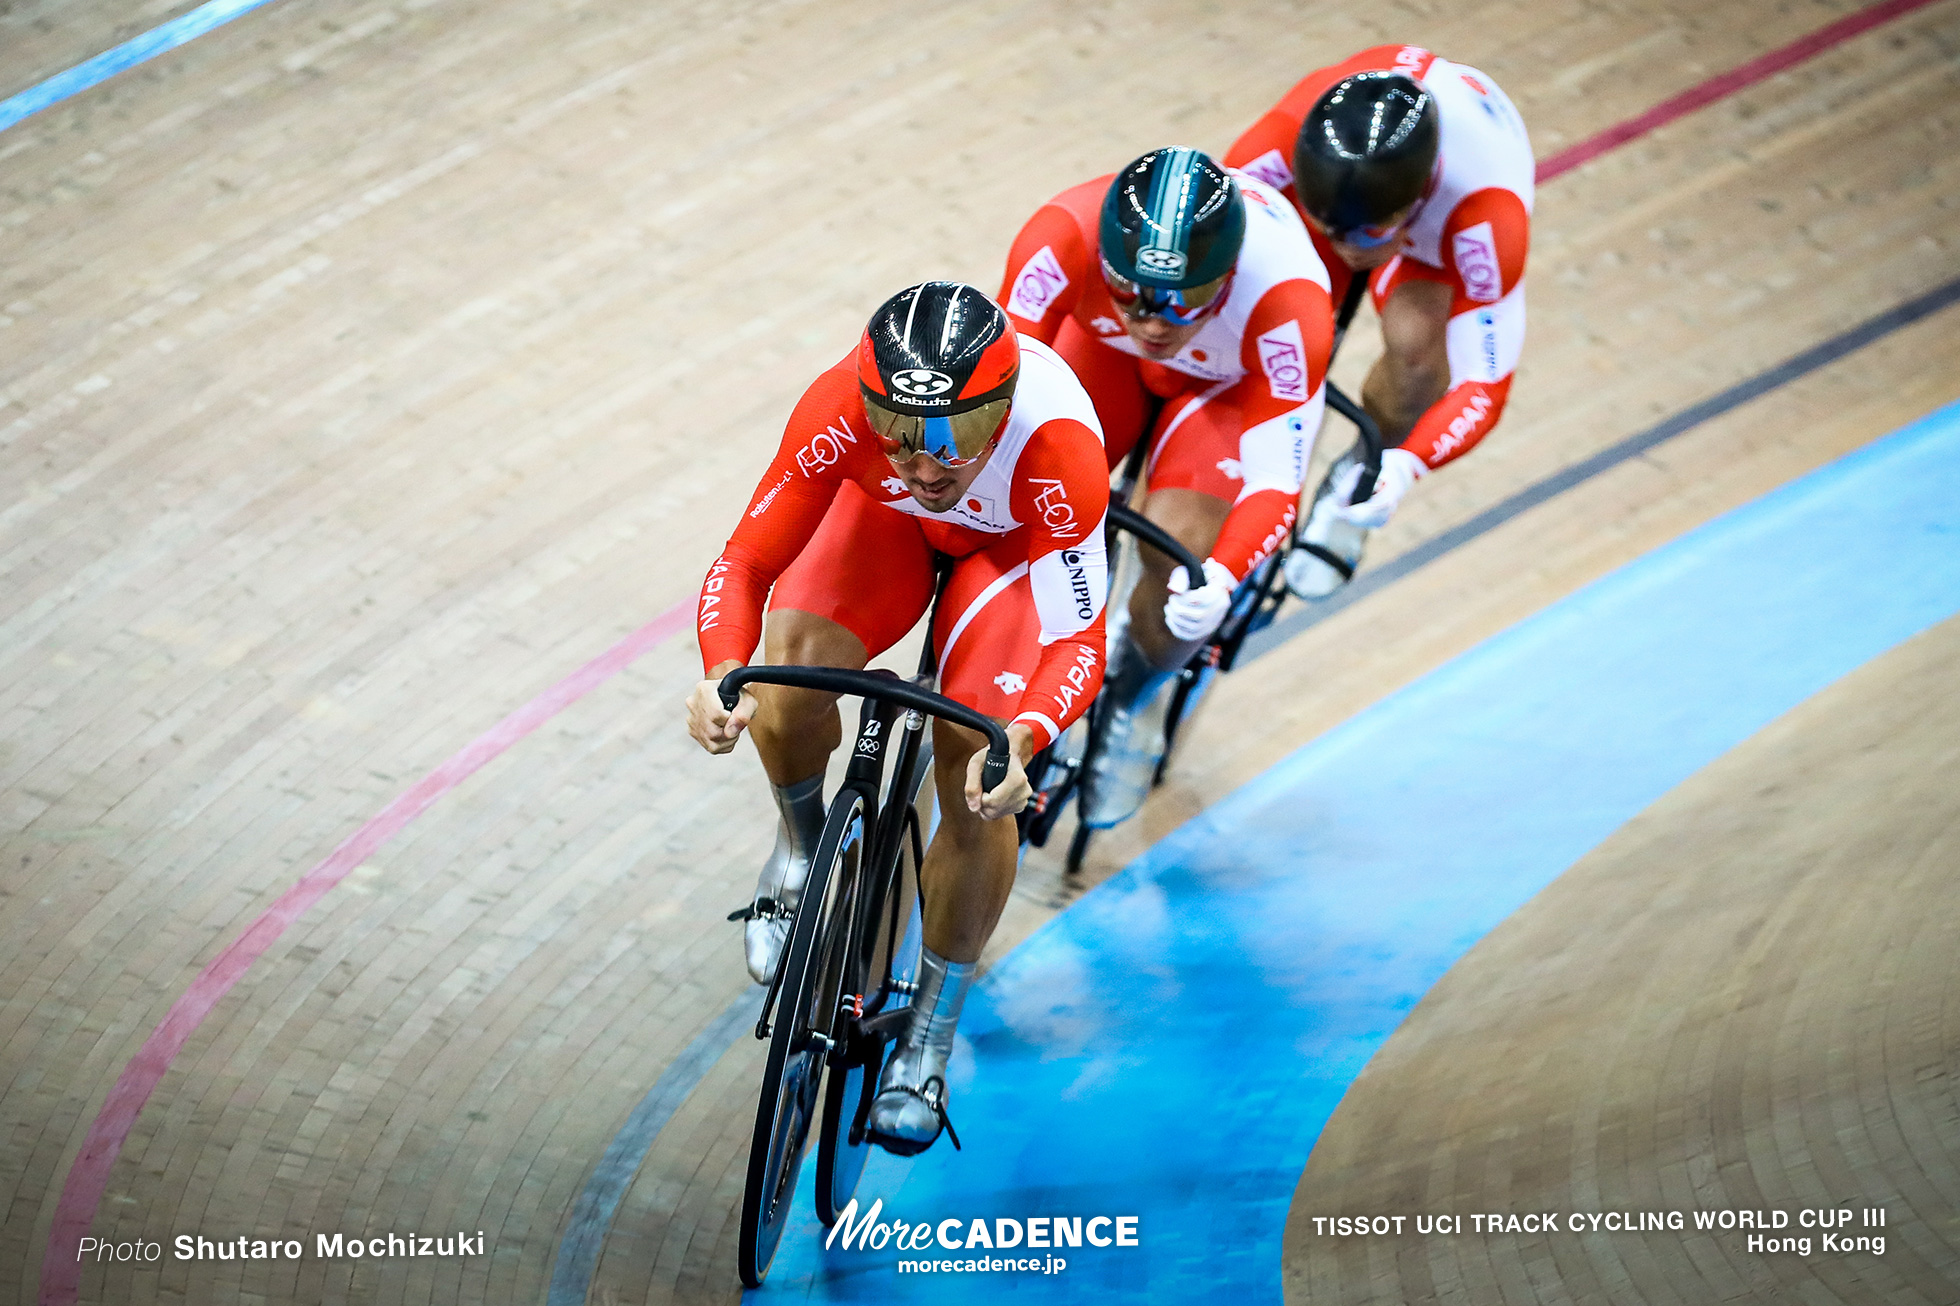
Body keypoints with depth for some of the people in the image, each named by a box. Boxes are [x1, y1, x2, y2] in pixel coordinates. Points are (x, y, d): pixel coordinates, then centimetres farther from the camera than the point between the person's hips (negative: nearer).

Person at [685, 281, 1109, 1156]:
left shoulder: (1059, 451, -43)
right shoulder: (840, 411, -38)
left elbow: (1079, 642, -39)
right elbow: (745, 562, -31)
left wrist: (1020, 741, -59)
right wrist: (722, 674, -52)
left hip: (1012, 542, -2)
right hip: (888, 521, 2)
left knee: (975, 786, -16)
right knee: (789, 675, -27)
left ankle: (929, 1039, 8)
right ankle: (803, 844, 9)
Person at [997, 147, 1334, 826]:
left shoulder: (1287, 303, -42)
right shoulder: (1066, 234, -40)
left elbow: (1274, 483, -38)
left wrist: (1218, 581, -56)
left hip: (1232, 380, -2)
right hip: (1106, 348, 2)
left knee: (1177, 556, -22)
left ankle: (1135, 702, 11)